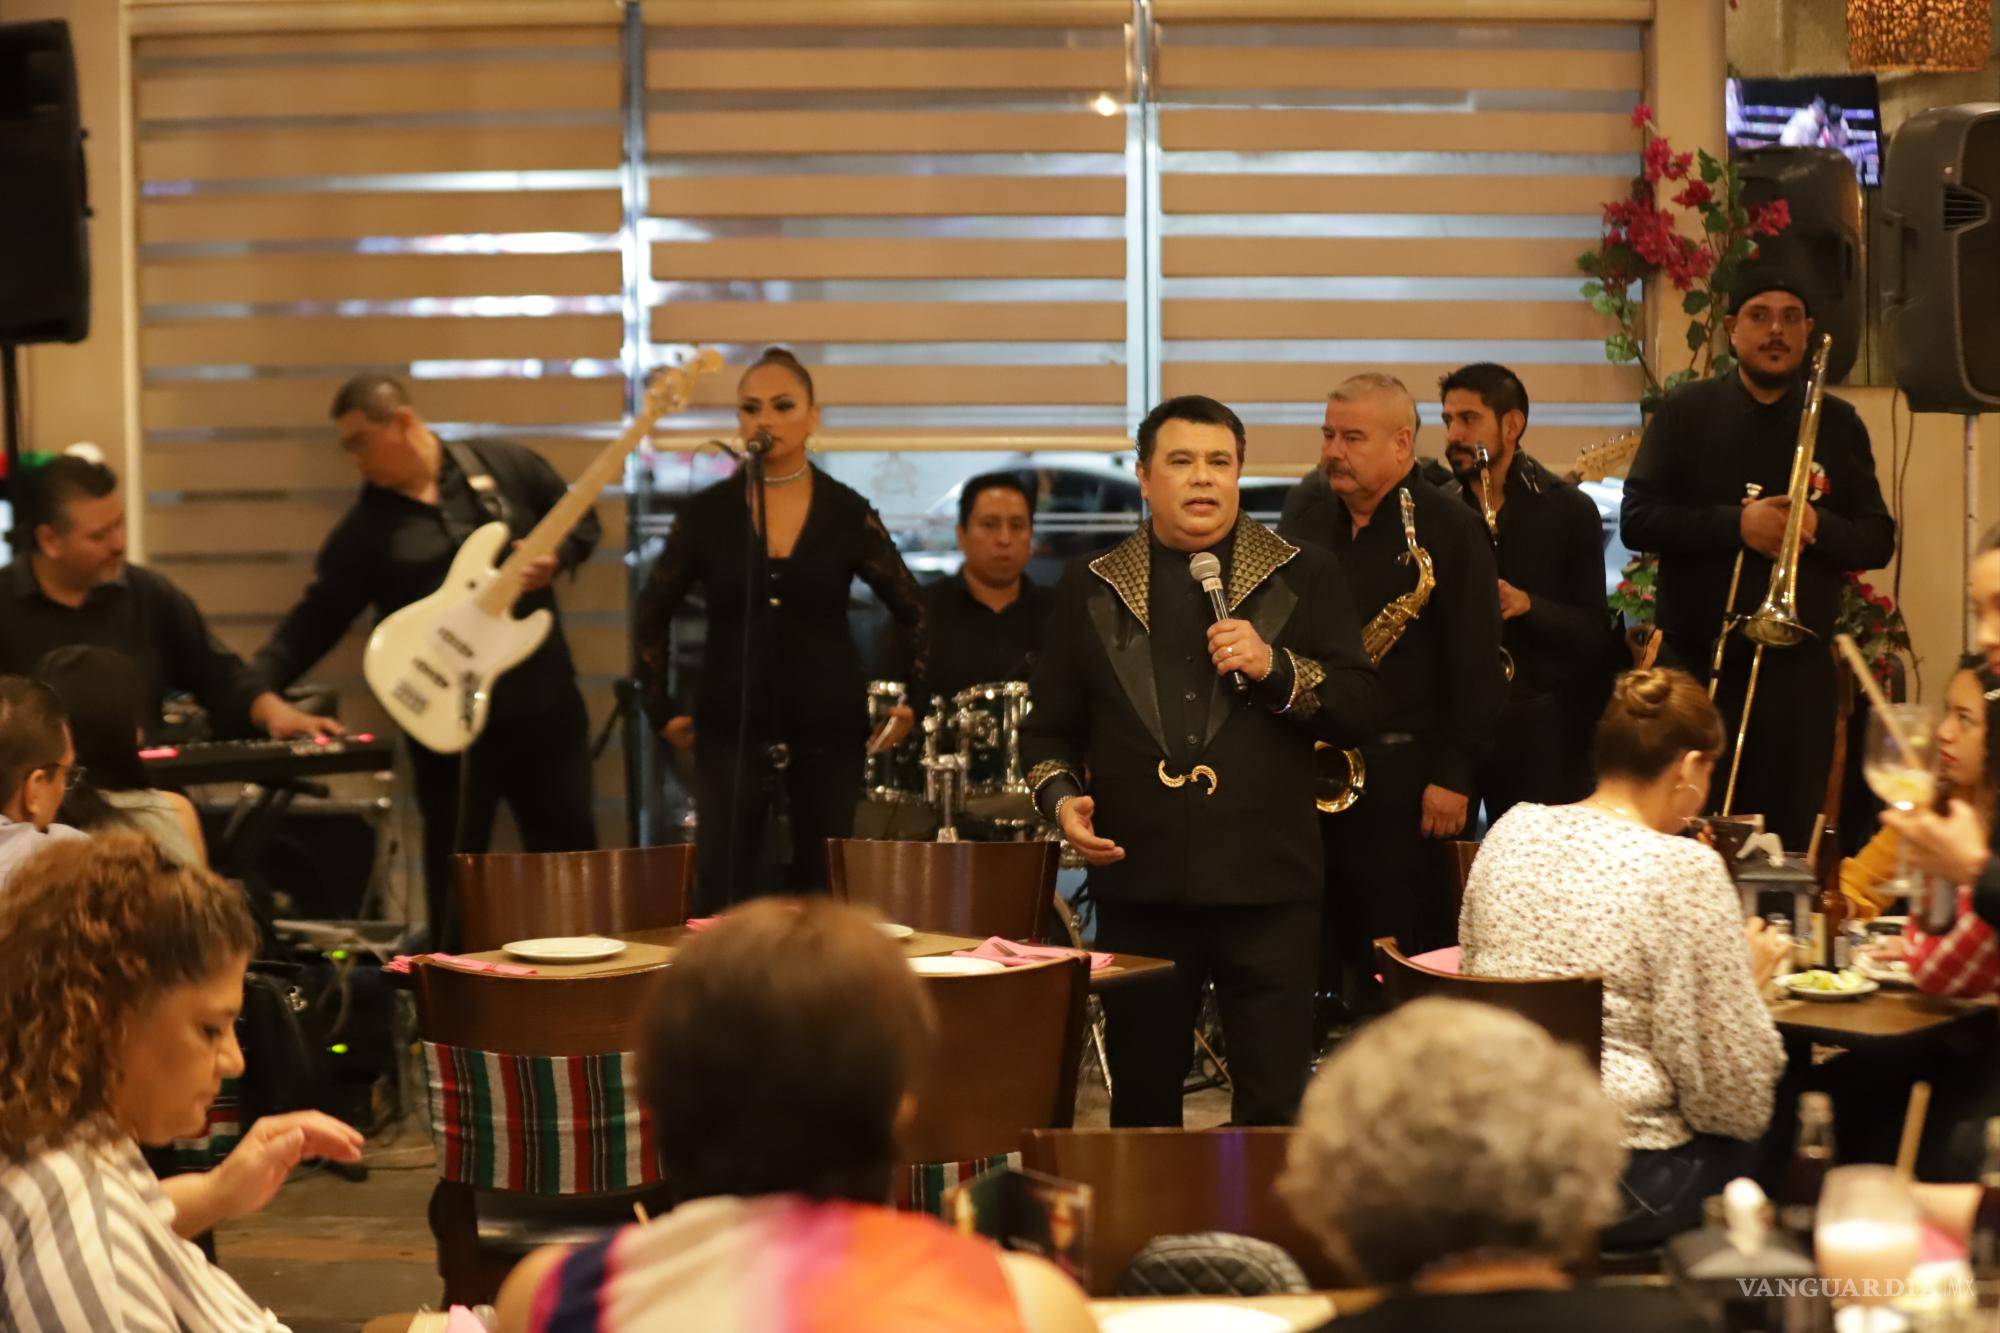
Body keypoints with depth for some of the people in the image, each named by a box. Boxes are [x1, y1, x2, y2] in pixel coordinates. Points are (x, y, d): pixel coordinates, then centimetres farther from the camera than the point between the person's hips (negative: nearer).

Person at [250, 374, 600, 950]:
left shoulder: (505, 464, 0)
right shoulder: (364, 529, -1)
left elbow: (581, 519, 9)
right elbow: (315, 618, -5)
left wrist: (554, 557, -12)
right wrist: (253, 682, -17)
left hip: (544, 700, 1)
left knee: (571, 849, 8)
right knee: (455, 871, 4)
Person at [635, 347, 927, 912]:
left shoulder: (848, 514, 1)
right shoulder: (707, 513, 1)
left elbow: (913, 611, 11)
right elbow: (652, 611, 12)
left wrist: (915, 700, 4)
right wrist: (661, 707, 7)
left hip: (827, 732, 0)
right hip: (731, 732, 0)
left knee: (821, 897, 5)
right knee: (721, 897, -4)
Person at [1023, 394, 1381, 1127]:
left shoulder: (1304, 578, 7)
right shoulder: (1090, 589, 11)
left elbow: (1360, 711, 2)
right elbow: (1049, 725, 15)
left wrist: (1276, 668, -13)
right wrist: (1061, 794, -4)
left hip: (1266, 881, -1)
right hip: (1139, 882, 2)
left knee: (1275, 1104, -3)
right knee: (1142, 1099, 8)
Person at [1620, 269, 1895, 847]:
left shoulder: (1838, 425, 8)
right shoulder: (1686, 412, 3)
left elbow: (1878, 540, 5)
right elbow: (1637, 520, -6)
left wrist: (1819, 528, -16)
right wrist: (1735, 523, -18)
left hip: (1799, 667, 1)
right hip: (1696, 662, -1)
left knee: (1791, 837, 4)